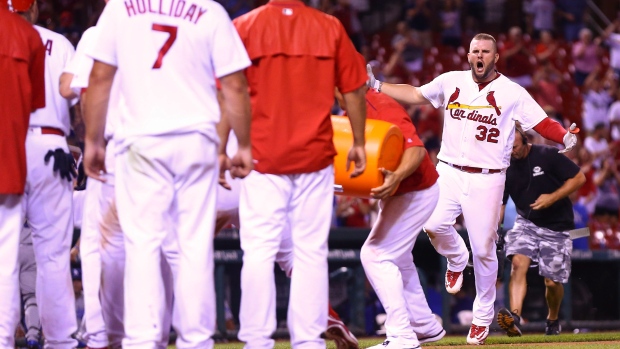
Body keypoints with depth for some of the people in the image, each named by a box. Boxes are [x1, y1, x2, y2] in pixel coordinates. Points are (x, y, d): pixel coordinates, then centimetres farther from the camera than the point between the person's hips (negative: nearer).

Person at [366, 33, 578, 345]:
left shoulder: (512, 93, 0)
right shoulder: (451, 82, 7)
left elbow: (542, 123, -2)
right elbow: (415, 95, 15)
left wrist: (565, 136, -22)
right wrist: (376, 86, 8)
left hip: (487, 179, -2)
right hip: (449, 173, 2)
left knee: (484, 249, -2)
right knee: (434, 225, -22)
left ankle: (482, 317, 14)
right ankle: (456, 260, 14)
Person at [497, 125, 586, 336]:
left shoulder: (547, 156, -15)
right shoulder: (505, 167, -4)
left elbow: (579, 178, -11)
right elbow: (498, 205, -2)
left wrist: (552, 198, -21)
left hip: (557, 228, -2)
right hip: (526, 222, 2)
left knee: (552, 281, 0)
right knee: (518, 263, -24)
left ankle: (553, 320, 31)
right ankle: (514, 318, -38)